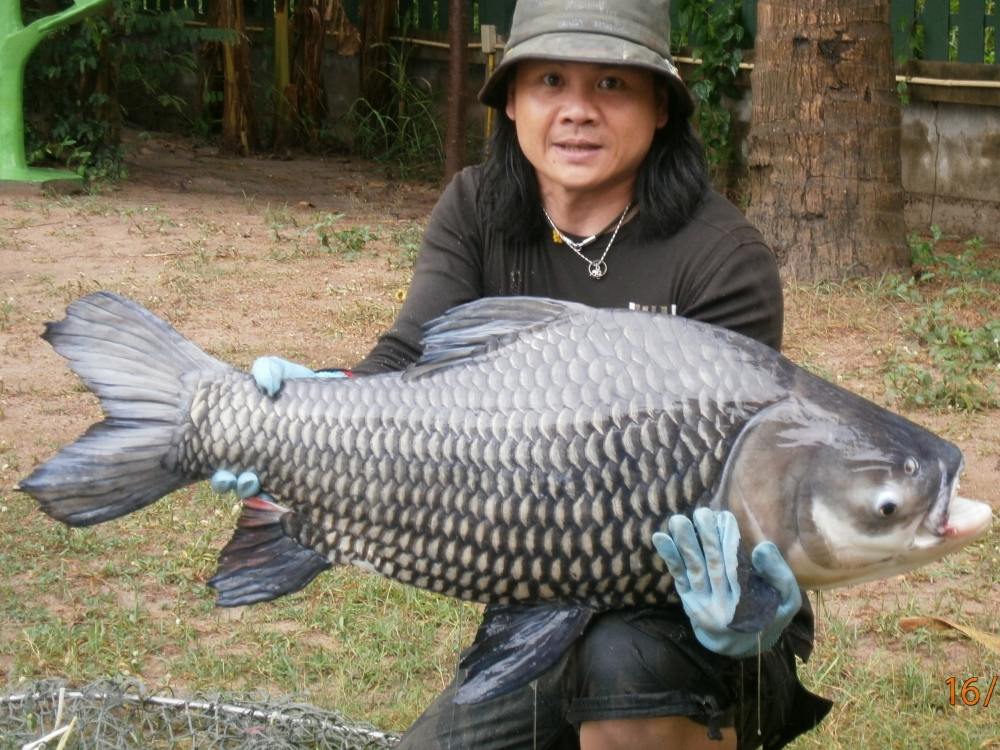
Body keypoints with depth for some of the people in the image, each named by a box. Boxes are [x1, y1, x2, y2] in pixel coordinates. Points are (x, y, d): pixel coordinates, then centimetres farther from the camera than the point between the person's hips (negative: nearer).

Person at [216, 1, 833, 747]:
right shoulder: (478, 214, 0)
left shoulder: (723, 258, -15)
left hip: (699, 626, -5)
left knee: (625, 659, -36)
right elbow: (412, 356, -14)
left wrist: (732, 588, -45)